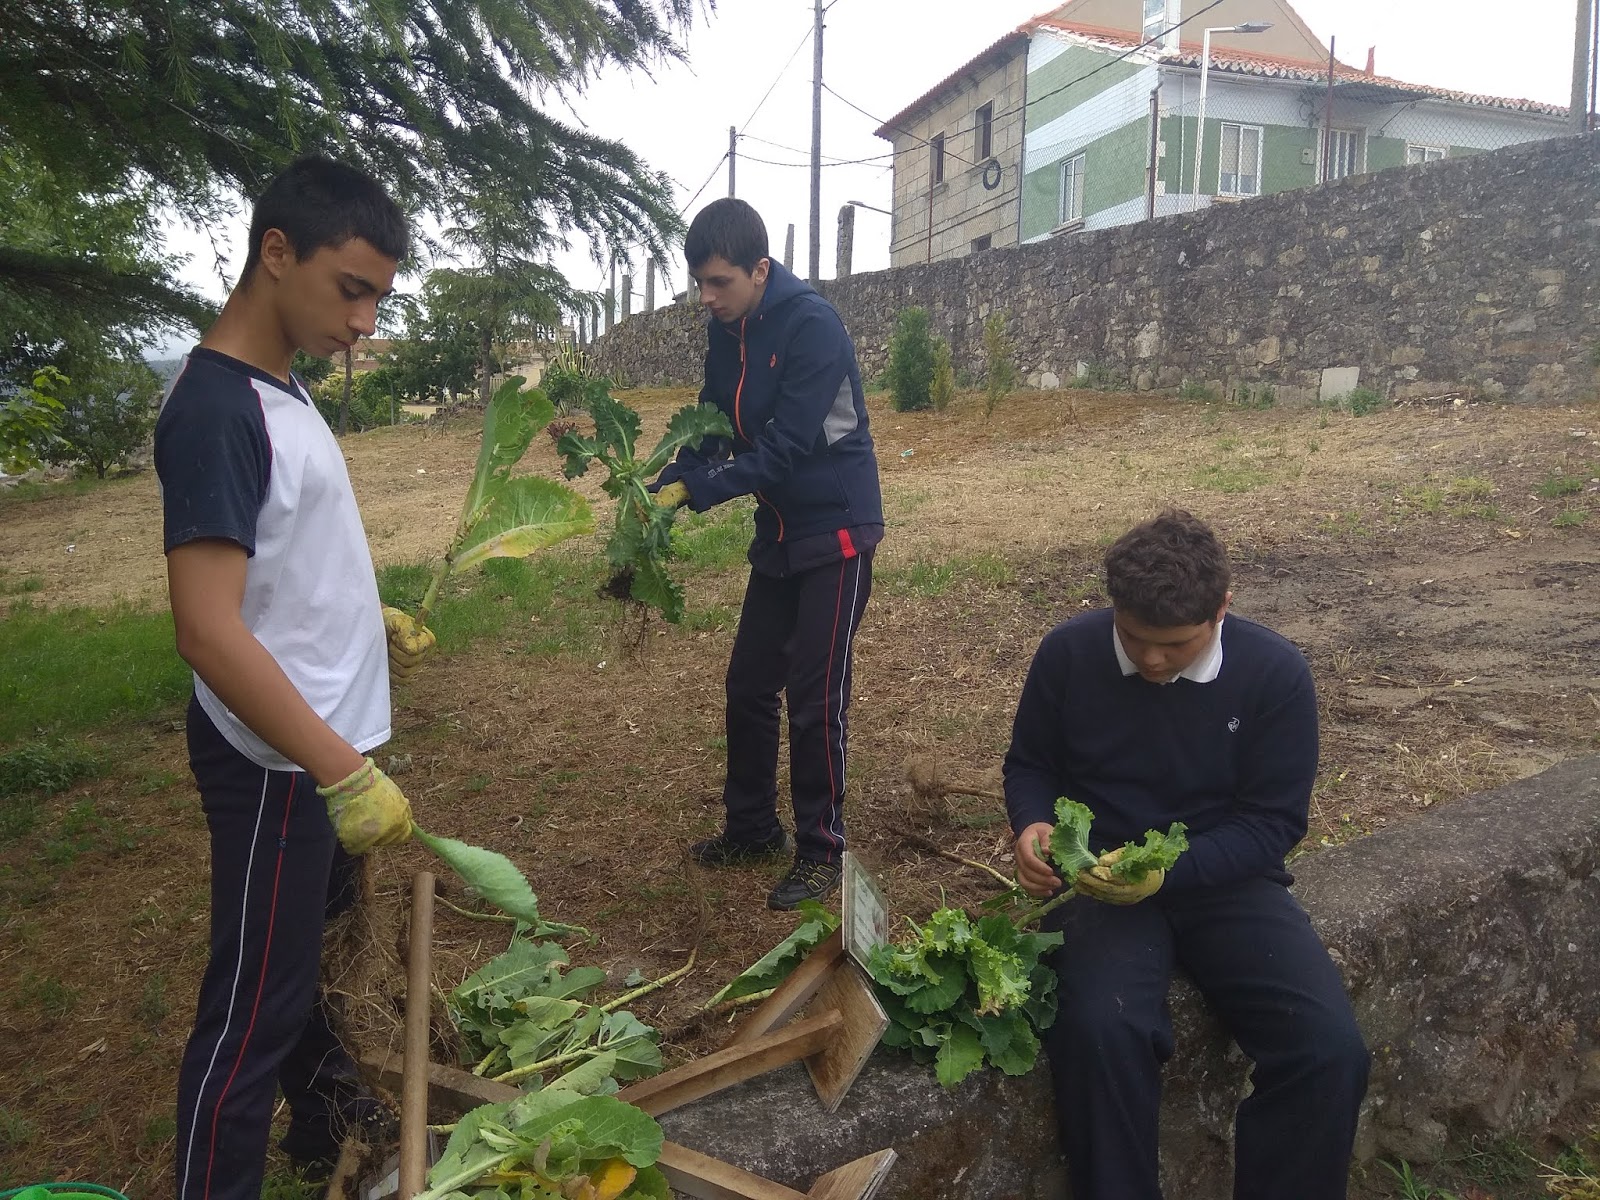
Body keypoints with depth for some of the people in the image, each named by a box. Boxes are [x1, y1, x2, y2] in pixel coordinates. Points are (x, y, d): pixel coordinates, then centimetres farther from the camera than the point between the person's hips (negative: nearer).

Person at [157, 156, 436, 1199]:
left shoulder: (279, 389, 6)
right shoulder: (216, 409, -22)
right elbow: (209, 631, -27)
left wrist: (372, 622, 10)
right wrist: (345, 771, -27)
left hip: (321, 740, 10)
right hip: (279, 763, -10)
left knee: (311, 953, 25)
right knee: (253, 1005, 4)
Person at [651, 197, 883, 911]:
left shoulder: (811, 325, -21)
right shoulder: (726, 333, 3)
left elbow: (785, 446, -25)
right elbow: (713, 430, 6)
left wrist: (691, 492, -28)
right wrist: (657, 490, -10)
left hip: (836, 531, -8)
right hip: (778, 532, 8)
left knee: (815, 696, -4)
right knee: (748, 685, 12)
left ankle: (821, 850, 12)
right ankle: (752, 827, 28)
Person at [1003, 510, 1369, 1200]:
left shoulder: (1275, 673, -9)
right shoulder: (1069, 653, -7)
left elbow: (1274, 823, -7)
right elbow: (1028, 764, 8)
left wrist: (1169, 869, -23)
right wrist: (1031, 824, -15)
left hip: (1225, 877, 1)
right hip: (1103, 877, 0)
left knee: (1329, 1049, -22)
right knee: (1098, 1030, -31)